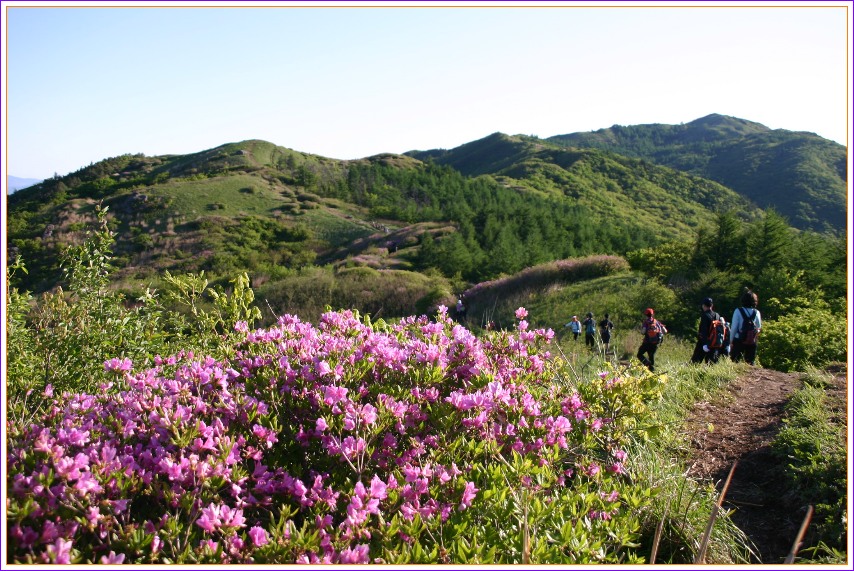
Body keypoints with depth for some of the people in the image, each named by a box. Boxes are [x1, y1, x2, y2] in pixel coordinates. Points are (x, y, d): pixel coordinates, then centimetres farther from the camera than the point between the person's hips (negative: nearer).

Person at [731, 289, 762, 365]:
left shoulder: (738, 311, -8)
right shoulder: (756, 312, 0)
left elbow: (734, 327, -7)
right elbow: (759, 328, 5)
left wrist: (731, 339, 1)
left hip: (739, 341, -3)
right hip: (752, 342, 3)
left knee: (735, 362, 2)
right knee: (750, 363, 10)